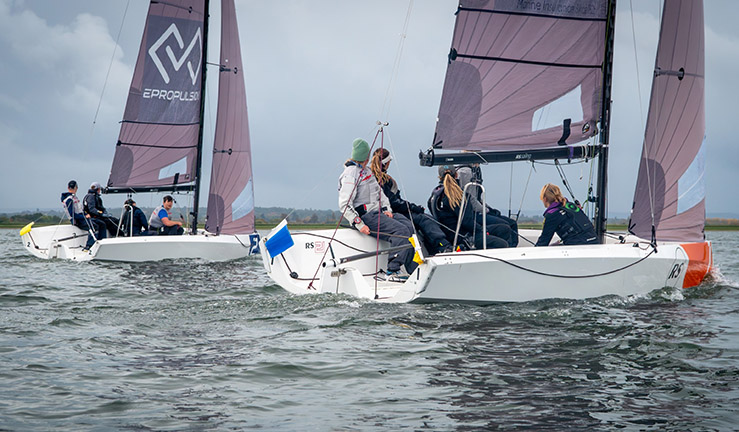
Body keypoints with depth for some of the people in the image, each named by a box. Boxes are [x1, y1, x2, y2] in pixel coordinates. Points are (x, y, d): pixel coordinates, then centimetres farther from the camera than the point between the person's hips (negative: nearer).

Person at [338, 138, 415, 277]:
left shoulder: (366, 171, 21)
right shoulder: (350, 174, -10)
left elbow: (379, 192, 25)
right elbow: (344, 205, -16)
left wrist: (386, 209, 6)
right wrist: (359, 224, -22)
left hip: (378, 213, 10)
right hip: (367, 216, -10)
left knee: (410, 230, -2)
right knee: (401, 230, -25)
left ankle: (415, 271, -7)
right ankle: (393, 270, -29)